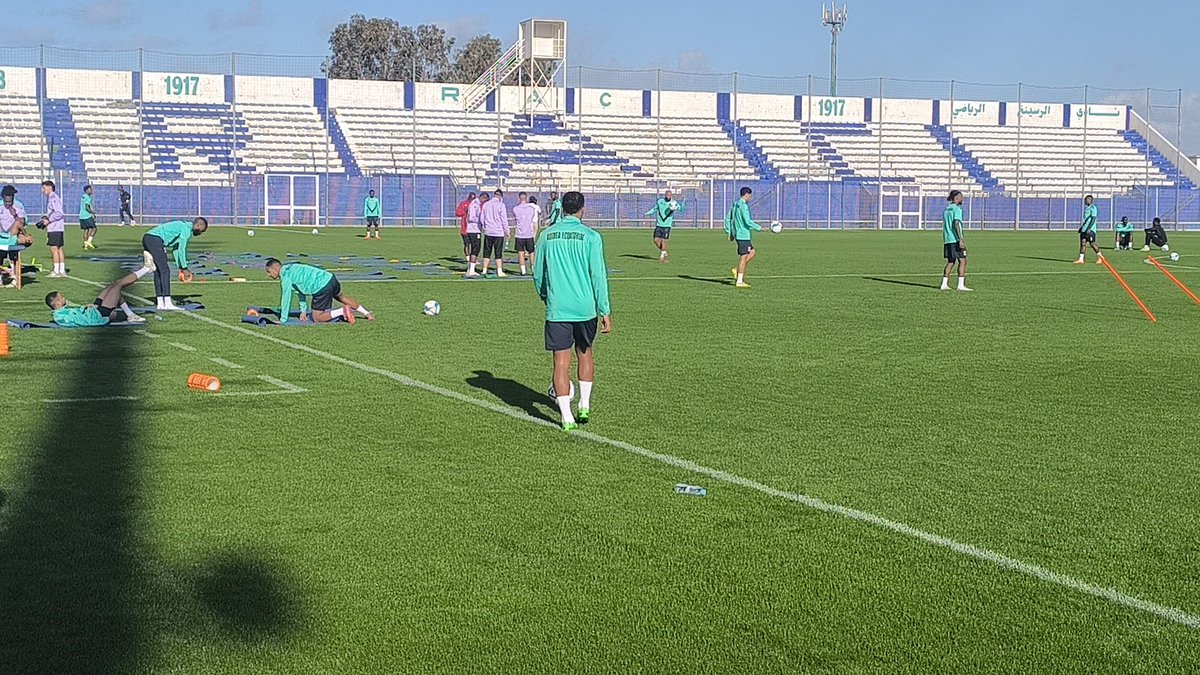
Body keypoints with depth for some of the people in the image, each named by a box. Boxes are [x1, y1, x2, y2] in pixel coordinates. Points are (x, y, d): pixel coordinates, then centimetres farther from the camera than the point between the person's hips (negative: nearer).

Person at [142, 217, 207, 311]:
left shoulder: (182, 226, 25)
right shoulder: (187, 229, -6)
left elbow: (176, 249, 29)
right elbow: (181, 250, -9)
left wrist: (180, 268, 26)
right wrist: (184, 268, -1)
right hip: (155, 239, -11)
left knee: (158, 272, 12)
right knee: (164, 270, -10)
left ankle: (160, 303, 12)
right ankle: (167, 304, -15)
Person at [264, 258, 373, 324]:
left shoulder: (285, 276, -7)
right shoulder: (290, 269, 22)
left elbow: (286, 298, -7)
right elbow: (301, 290, 29)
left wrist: (283, 320, 0)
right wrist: (303, 310, 29)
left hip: (322, 288, -10)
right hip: (330, 278, 10)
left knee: (317, 319, -1)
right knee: (342, 297, 35)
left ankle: (342, 311, -12)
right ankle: (367, 313, 41)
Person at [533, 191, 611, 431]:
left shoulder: (546, 235, 2)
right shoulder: (590, 236, -6)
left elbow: (538, 274, 9)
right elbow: (598, 275, -8)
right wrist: (605, 312, -4)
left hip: (557, 309, 0)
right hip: (585, 307, 0)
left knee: (561, 361, 2)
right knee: (585, 352, 22)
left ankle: (567, 417, -3)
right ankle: (585, 405, 21)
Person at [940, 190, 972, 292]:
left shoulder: (946, 209, 18)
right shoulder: (957, 209, -8)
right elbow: (956, 224, -17)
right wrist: (960, 240, -21)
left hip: (947, 240, 9)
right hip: (955, 239, -9)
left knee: (951, 262, 13)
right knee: (962, 261, -6)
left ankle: (944, 284, 10)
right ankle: (961, 285, -12)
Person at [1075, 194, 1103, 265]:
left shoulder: (1093, 208, -11)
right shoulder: (1086, 208, 17)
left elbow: (1093, 219, -18)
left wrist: (1089, 228, -24)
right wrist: (1081, 227, 25)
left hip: (1090, 229, -9)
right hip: (1084, 229, 9)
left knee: (1092, 243, -5)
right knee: (1083, 242, 1)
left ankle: (1100, 257, 11)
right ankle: (1081, 259, -2)